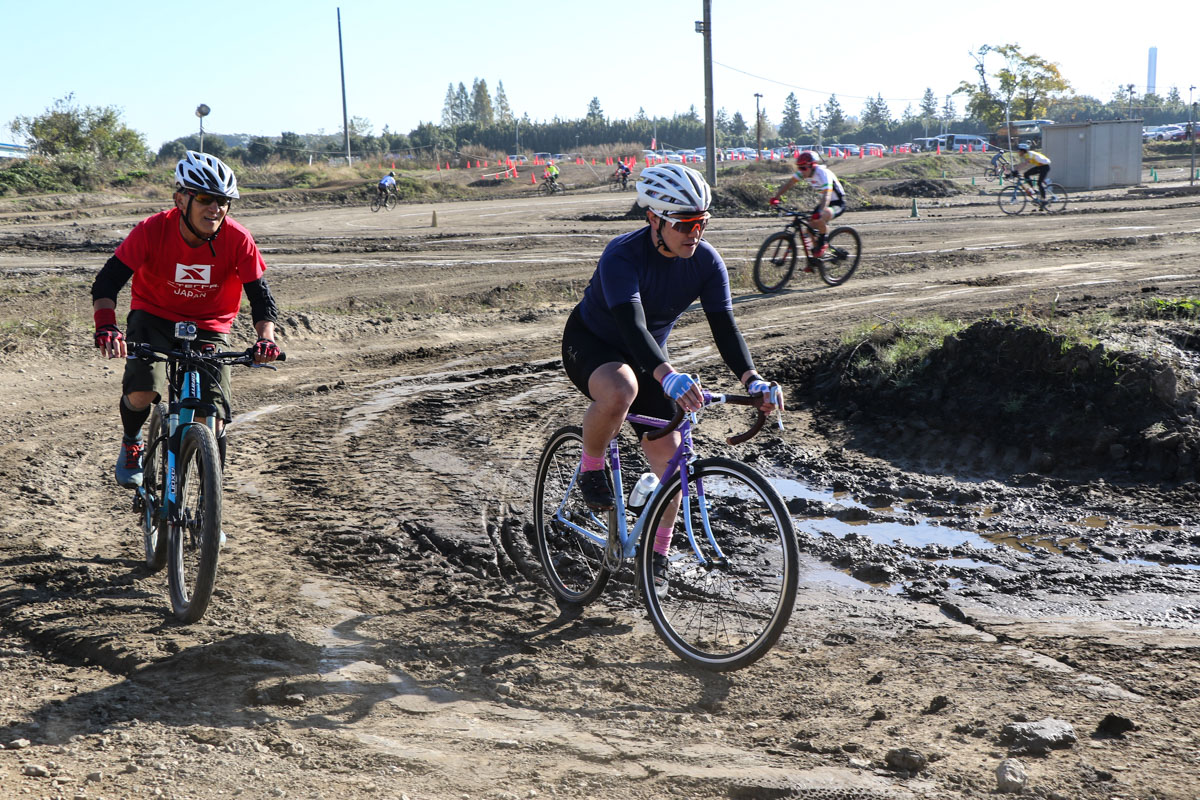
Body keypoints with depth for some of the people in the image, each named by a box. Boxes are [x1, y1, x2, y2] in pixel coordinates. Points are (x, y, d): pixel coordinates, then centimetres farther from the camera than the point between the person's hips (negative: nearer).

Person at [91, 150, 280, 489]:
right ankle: (132, 443, 11)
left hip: (208, 327, 1)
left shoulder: (238, 239, -20)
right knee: (141, 393, -25)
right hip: (154, 318, -1)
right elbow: (108, 280, -23)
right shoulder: (152, 230, -23)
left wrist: (266, 337, -34)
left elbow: (260, 295, -16)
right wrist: (106, 325, -40)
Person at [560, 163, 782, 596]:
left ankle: (657, 555, 15)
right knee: (620, 391, -41)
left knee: (669, 455, -4)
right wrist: (668, 376, -62)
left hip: (648, 355, 5)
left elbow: (725, 327, -21)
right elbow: (632, 325, -45)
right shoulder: (623, 255, -33)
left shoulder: (706, 262, -17)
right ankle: (591, 467, -11)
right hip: (591, 343, -5)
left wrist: (752, 379, -39)